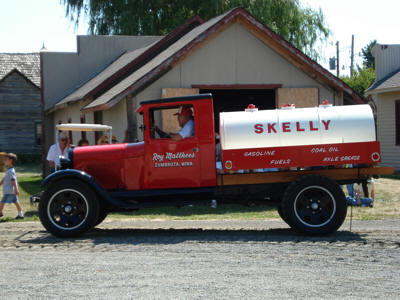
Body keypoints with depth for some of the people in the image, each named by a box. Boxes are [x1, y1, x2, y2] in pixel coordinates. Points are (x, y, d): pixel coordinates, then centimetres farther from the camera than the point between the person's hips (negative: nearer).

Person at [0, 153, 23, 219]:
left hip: (9, 191, -10)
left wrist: (16, 189, -24)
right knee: (16, 202, 9)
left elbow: (13, 180, -21)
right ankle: (20, 214, 11)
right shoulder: (9, 170, 14)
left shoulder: (11, 171, -17)